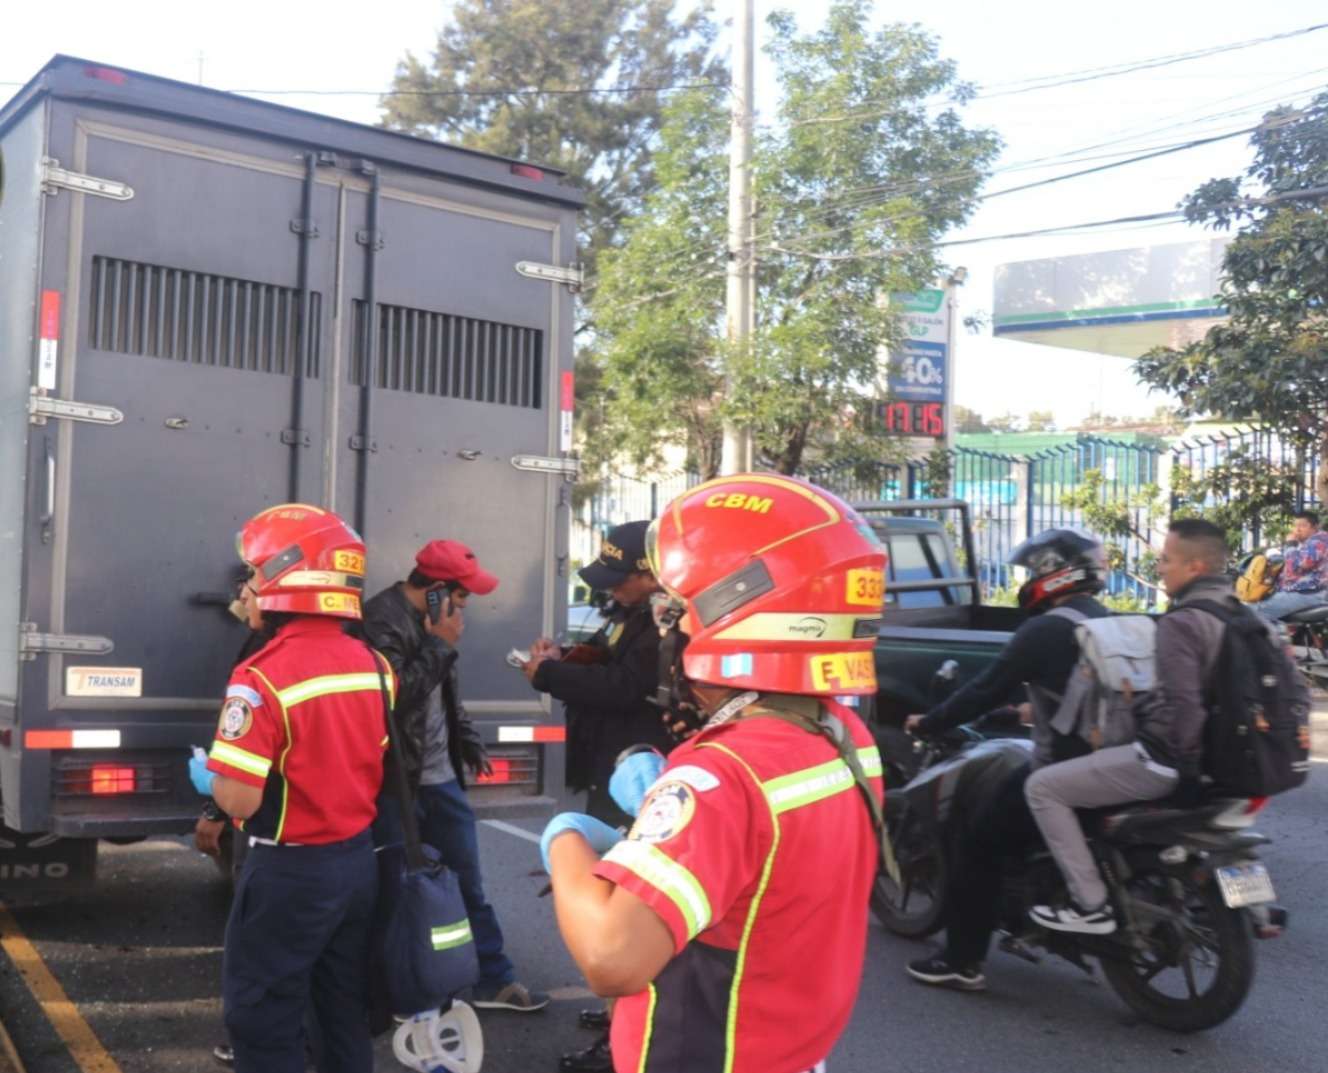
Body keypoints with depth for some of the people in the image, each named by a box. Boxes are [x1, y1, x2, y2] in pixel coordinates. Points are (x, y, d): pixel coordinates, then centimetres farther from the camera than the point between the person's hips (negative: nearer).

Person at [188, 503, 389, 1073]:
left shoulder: (263, 677, -22)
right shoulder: (375, 666, -1)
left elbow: (241, 801, -22)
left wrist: (206, 776, -2)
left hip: (290, 872, -6)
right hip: (358, 860, 7)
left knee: (262, 1021, 10)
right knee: (345, 1011, 20)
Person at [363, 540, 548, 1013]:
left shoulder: (430, 619, 10)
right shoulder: (382, 620, -17)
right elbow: (395, 695, -26)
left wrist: (468, 740, 19)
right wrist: (441, 644, -21)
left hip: (439, 777, 8)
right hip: (396, 783, -8)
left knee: (467, 882, 14)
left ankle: (494, 978, 24)